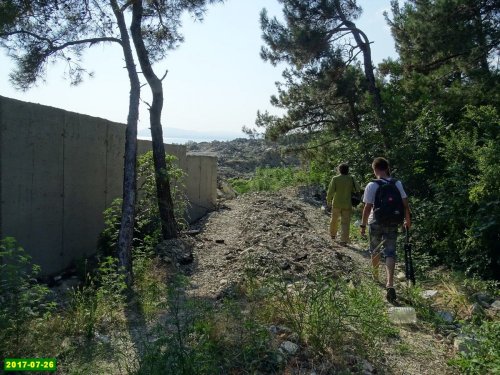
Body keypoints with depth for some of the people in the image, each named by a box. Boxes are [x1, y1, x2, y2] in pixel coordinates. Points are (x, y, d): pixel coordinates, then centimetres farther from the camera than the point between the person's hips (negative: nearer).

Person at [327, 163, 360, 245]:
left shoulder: (335, 179, -9)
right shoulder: (351, 179, -5)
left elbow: (330, 191, -12)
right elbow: (357, 189, -2)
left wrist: (328, 201, 1)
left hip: (336, 204, 0)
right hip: (347, 204, 0)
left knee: (334, 219, 21)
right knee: (345, 222, 3)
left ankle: (333, 235, 37)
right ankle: (344, 240, 0)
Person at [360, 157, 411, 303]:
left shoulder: (372, 186, -11)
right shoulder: (397, 184, -2)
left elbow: (367, 207, -13)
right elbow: (405, 204, 0)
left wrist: (363, 225, -5)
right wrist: (407, 220, 13)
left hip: (375, 223, -2)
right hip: (392, 223, 2)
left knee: (375, 250, 19)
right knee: (390, 253, 1)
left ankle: (375, 276, 38)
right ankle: (390, 284, -14)